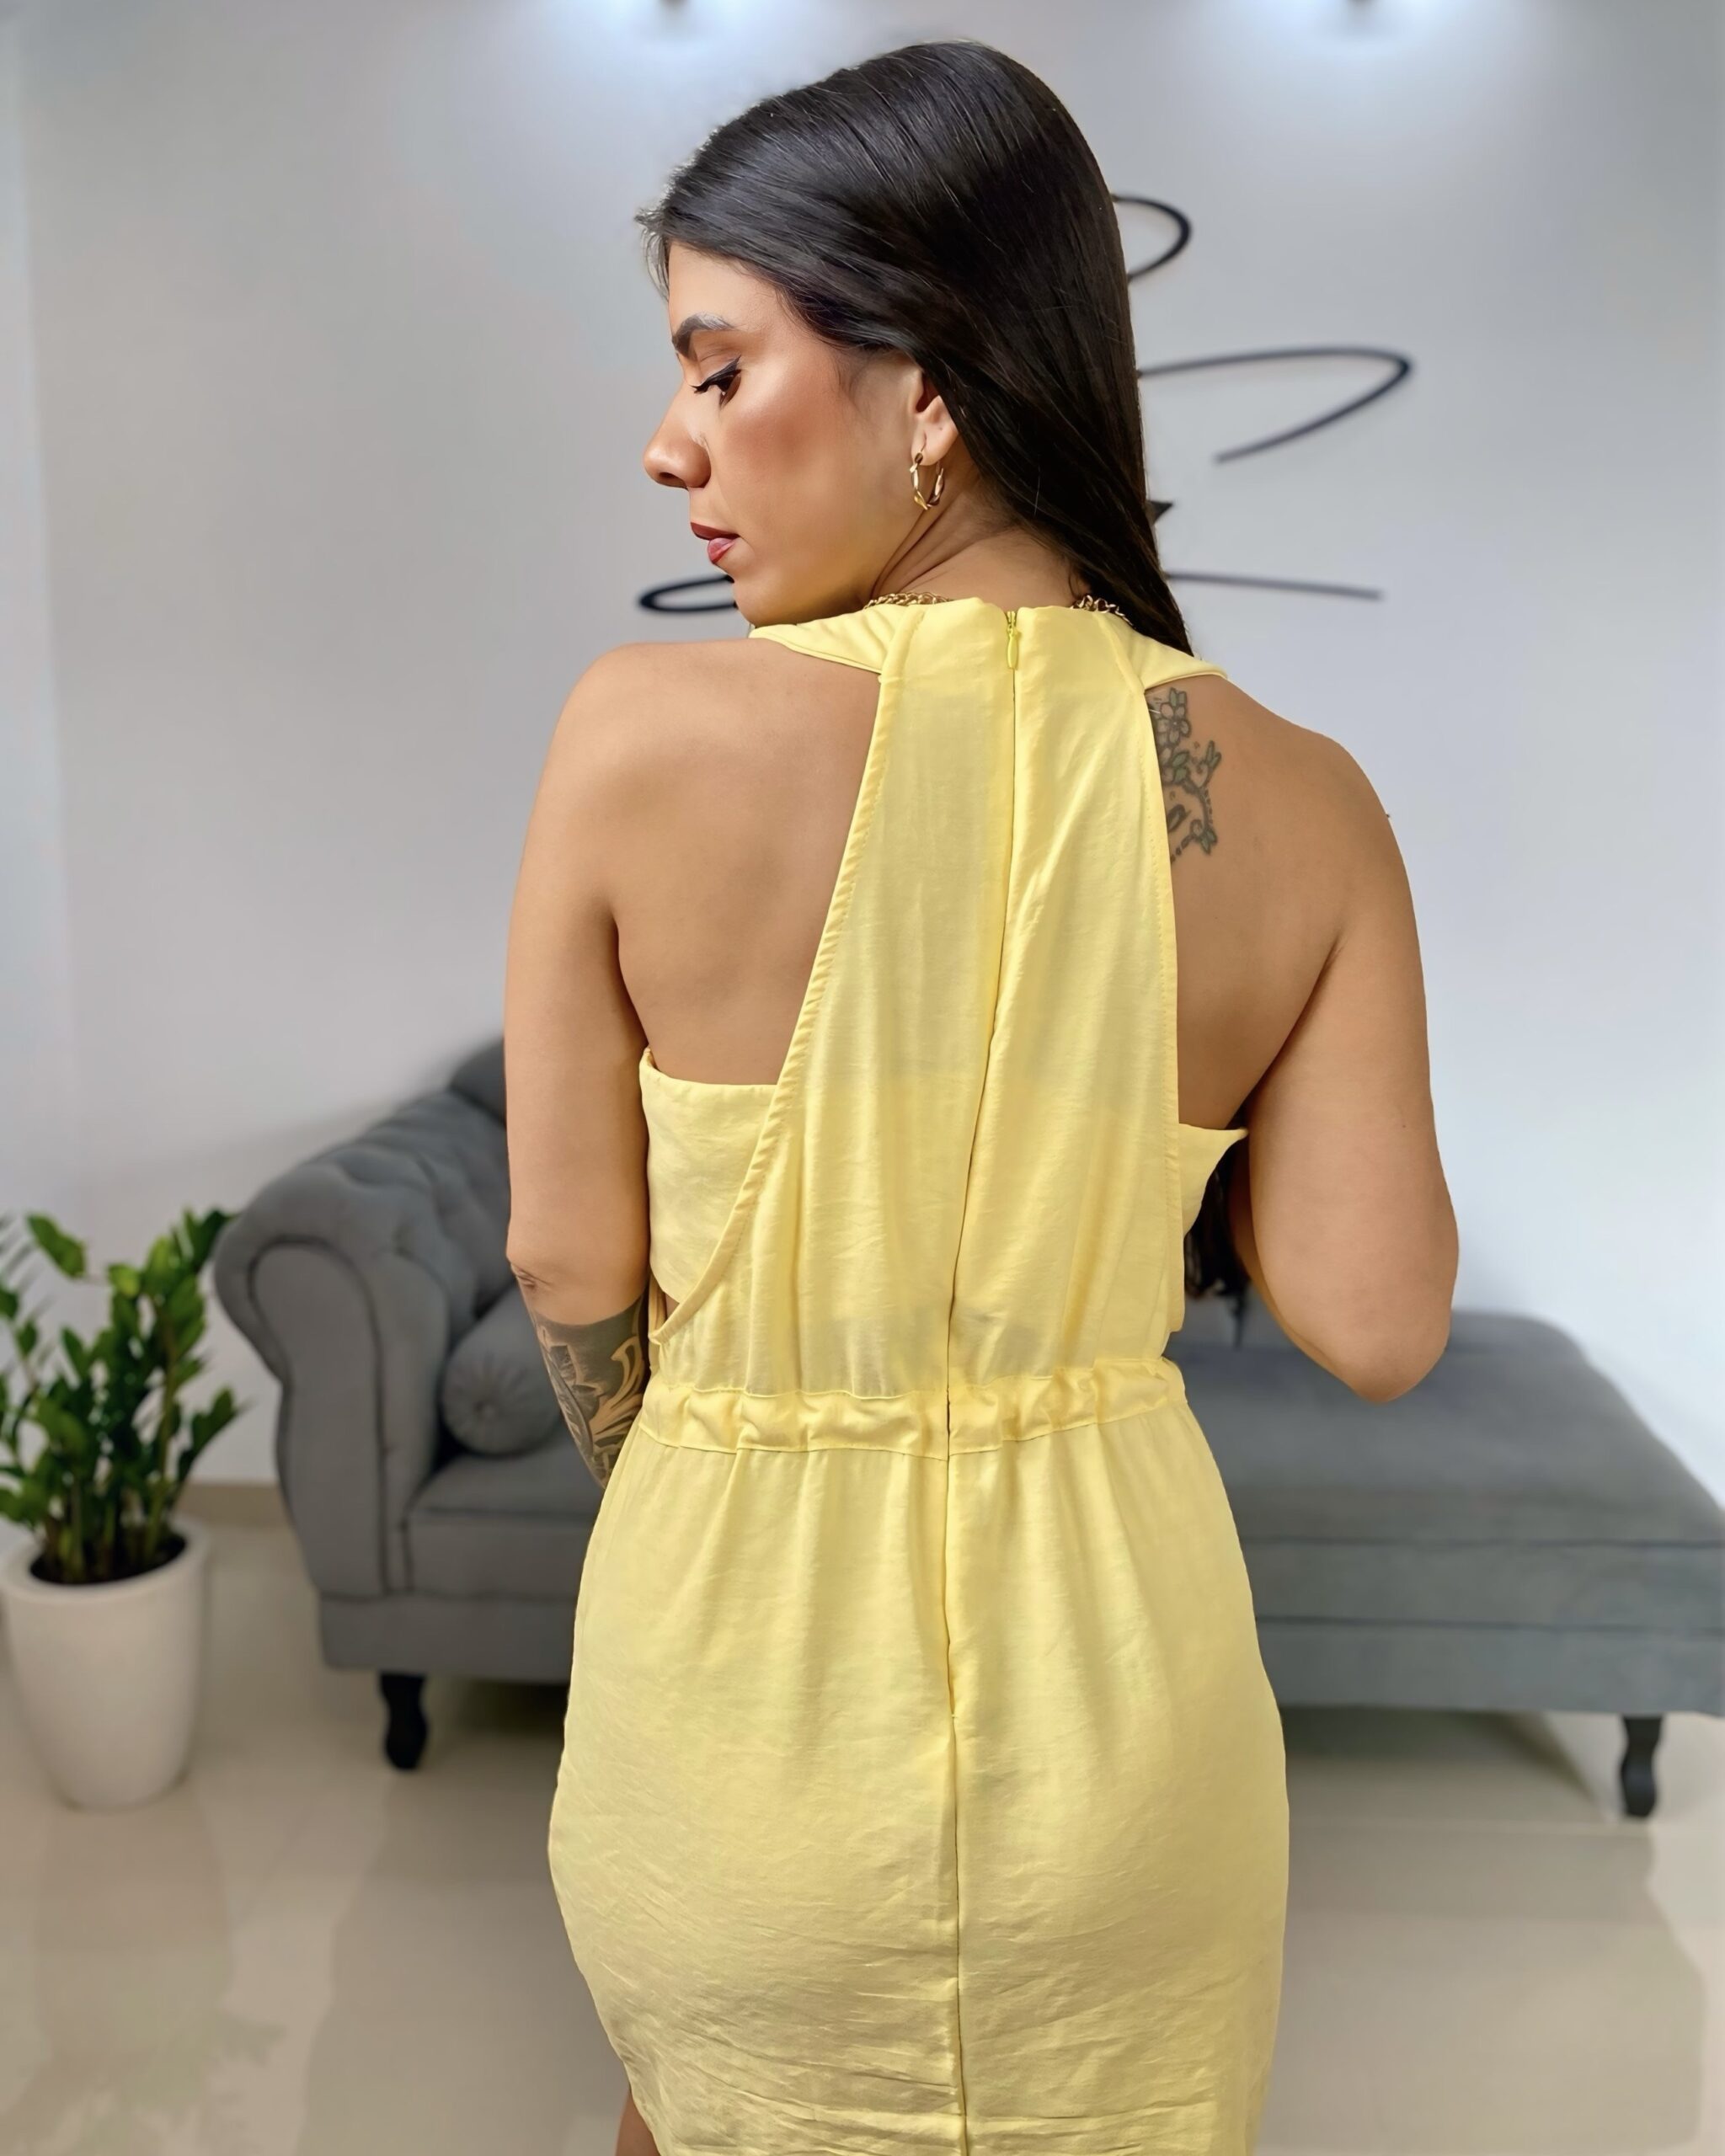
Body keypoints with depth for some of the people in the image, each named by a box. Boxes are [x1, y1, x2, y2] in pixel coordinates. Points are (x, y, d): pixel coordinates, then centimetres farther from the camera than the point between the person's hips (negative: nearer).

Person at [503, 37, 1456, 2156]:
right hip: (1119, 1672, 3)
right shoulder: (1297, 805, -14)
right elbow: (1374, 1322, -10)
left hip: (734, 1627, -2)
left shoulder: (644, 736, -19)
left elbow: (572, 1266, -11)